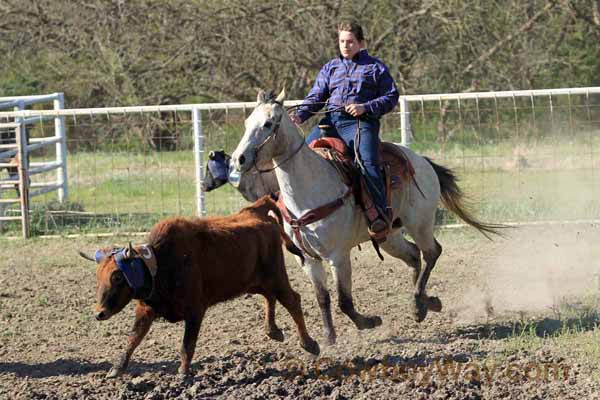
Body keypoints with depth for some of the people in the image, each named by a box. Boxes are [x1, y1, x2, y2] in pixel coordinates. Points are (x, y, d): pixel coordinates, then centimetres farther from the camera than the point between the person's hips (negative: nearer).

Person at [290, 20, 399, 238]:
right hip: (331, 122, 5)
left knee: (368, 163, -29)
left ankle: (379, 215, -33)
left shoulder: (375, 67, 11)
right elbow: (315, 97, 16)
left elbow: (391, 97, 6)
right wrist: (300, 115, -5)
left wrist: (365, 107, -10)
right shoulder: (330, 68, 22)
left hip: (360, 122, -5)